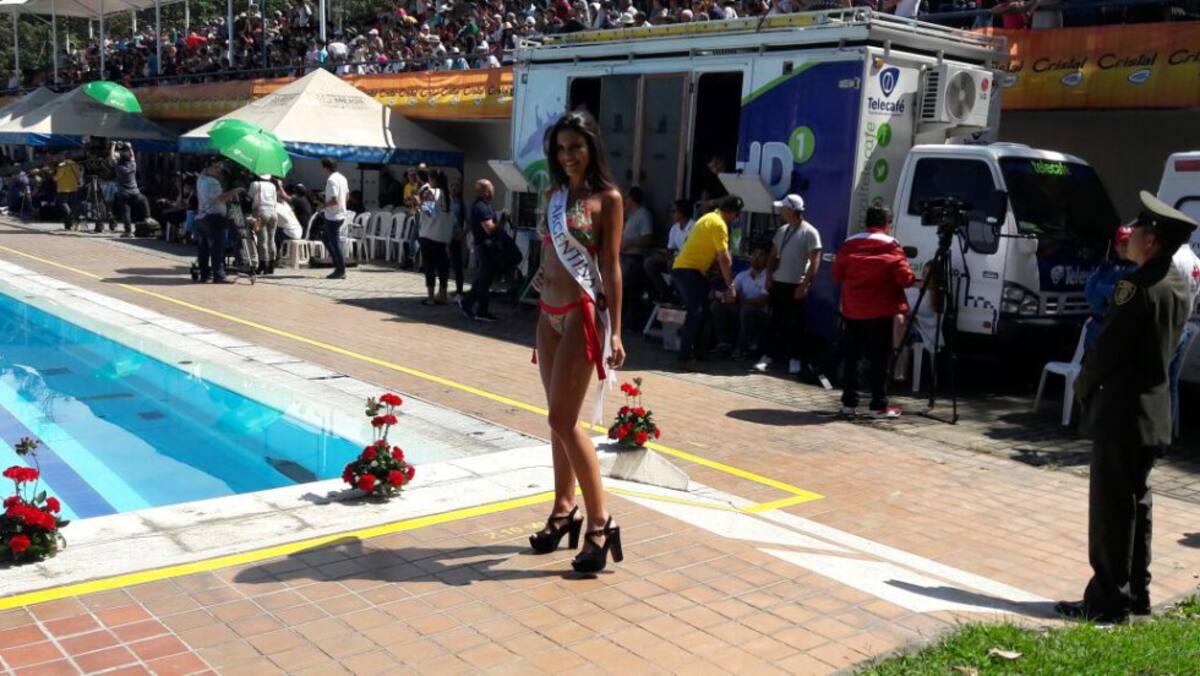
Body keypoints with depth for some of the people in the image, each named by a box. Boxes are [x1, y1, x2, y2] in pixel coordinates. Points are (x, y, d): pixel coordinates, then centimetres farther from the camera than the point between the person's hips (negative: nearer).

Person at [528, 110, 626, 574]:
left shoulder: (607, 198, -5)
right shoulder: (553, 194, 13)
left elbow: (611, 266, -8)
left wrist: (615, 331, -12)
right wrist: (542, 302, 16)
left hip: (583, 313, -7)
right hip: (548, 313, 7)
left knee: (563, 420, -10)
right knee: (560, 419, 12)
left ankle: (599, 522, -2)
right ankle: (564, 509, 23)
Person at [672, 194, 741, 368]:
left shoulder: (710, 218, 17)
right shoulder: (719, 224, -15)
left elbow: (717, 255, 21)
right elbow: (724, 258, -17)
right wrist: (730, 286, -13)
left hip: (684, 269, 10)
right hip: (689, 270, -10)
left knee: (700, 312, 13)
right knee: (696, 313, -15)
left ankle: (690, 351, 18)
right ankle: (685, 357, -17)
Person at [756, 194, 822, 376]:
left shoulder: (809, 232, -9)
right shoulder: (782, 230, 10)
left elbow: (815, 262, -12)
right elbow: (772, 256, 18)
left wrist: (805, 285, -16)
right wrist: (769, 277, 6)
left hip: (796, 286, -5)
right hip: (777, 283, 6)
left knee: (795, 324, 1)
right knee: (775, 322, 9)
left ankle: (795, 359, 9)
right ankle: (769, 355, 14)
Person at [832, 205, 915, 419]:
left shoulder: (849, 244, 5)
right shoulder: (890, 246, -6)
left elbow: (837, 275, 8)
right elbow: (904, 278, -10)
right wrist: (914, 279, 11)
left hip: (852, 312, 4)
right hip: (881, 313, -3)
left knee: (851, 358, 9)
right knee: (879, 360, 1)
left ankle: (849, 403, 11)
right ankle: (879, 406, 2)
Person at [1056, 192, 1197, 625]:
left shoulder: (1137, 287, -20)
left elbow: (1106, 346, -16)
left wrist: (1083, 387, -2)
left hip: (1122, 411, -9)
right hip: (1153, 410, 9)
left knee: (1111, 506, -2)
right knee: (1135, 501, 16)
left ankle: (1108, 600, 5)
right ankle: (1136, 593, 24)